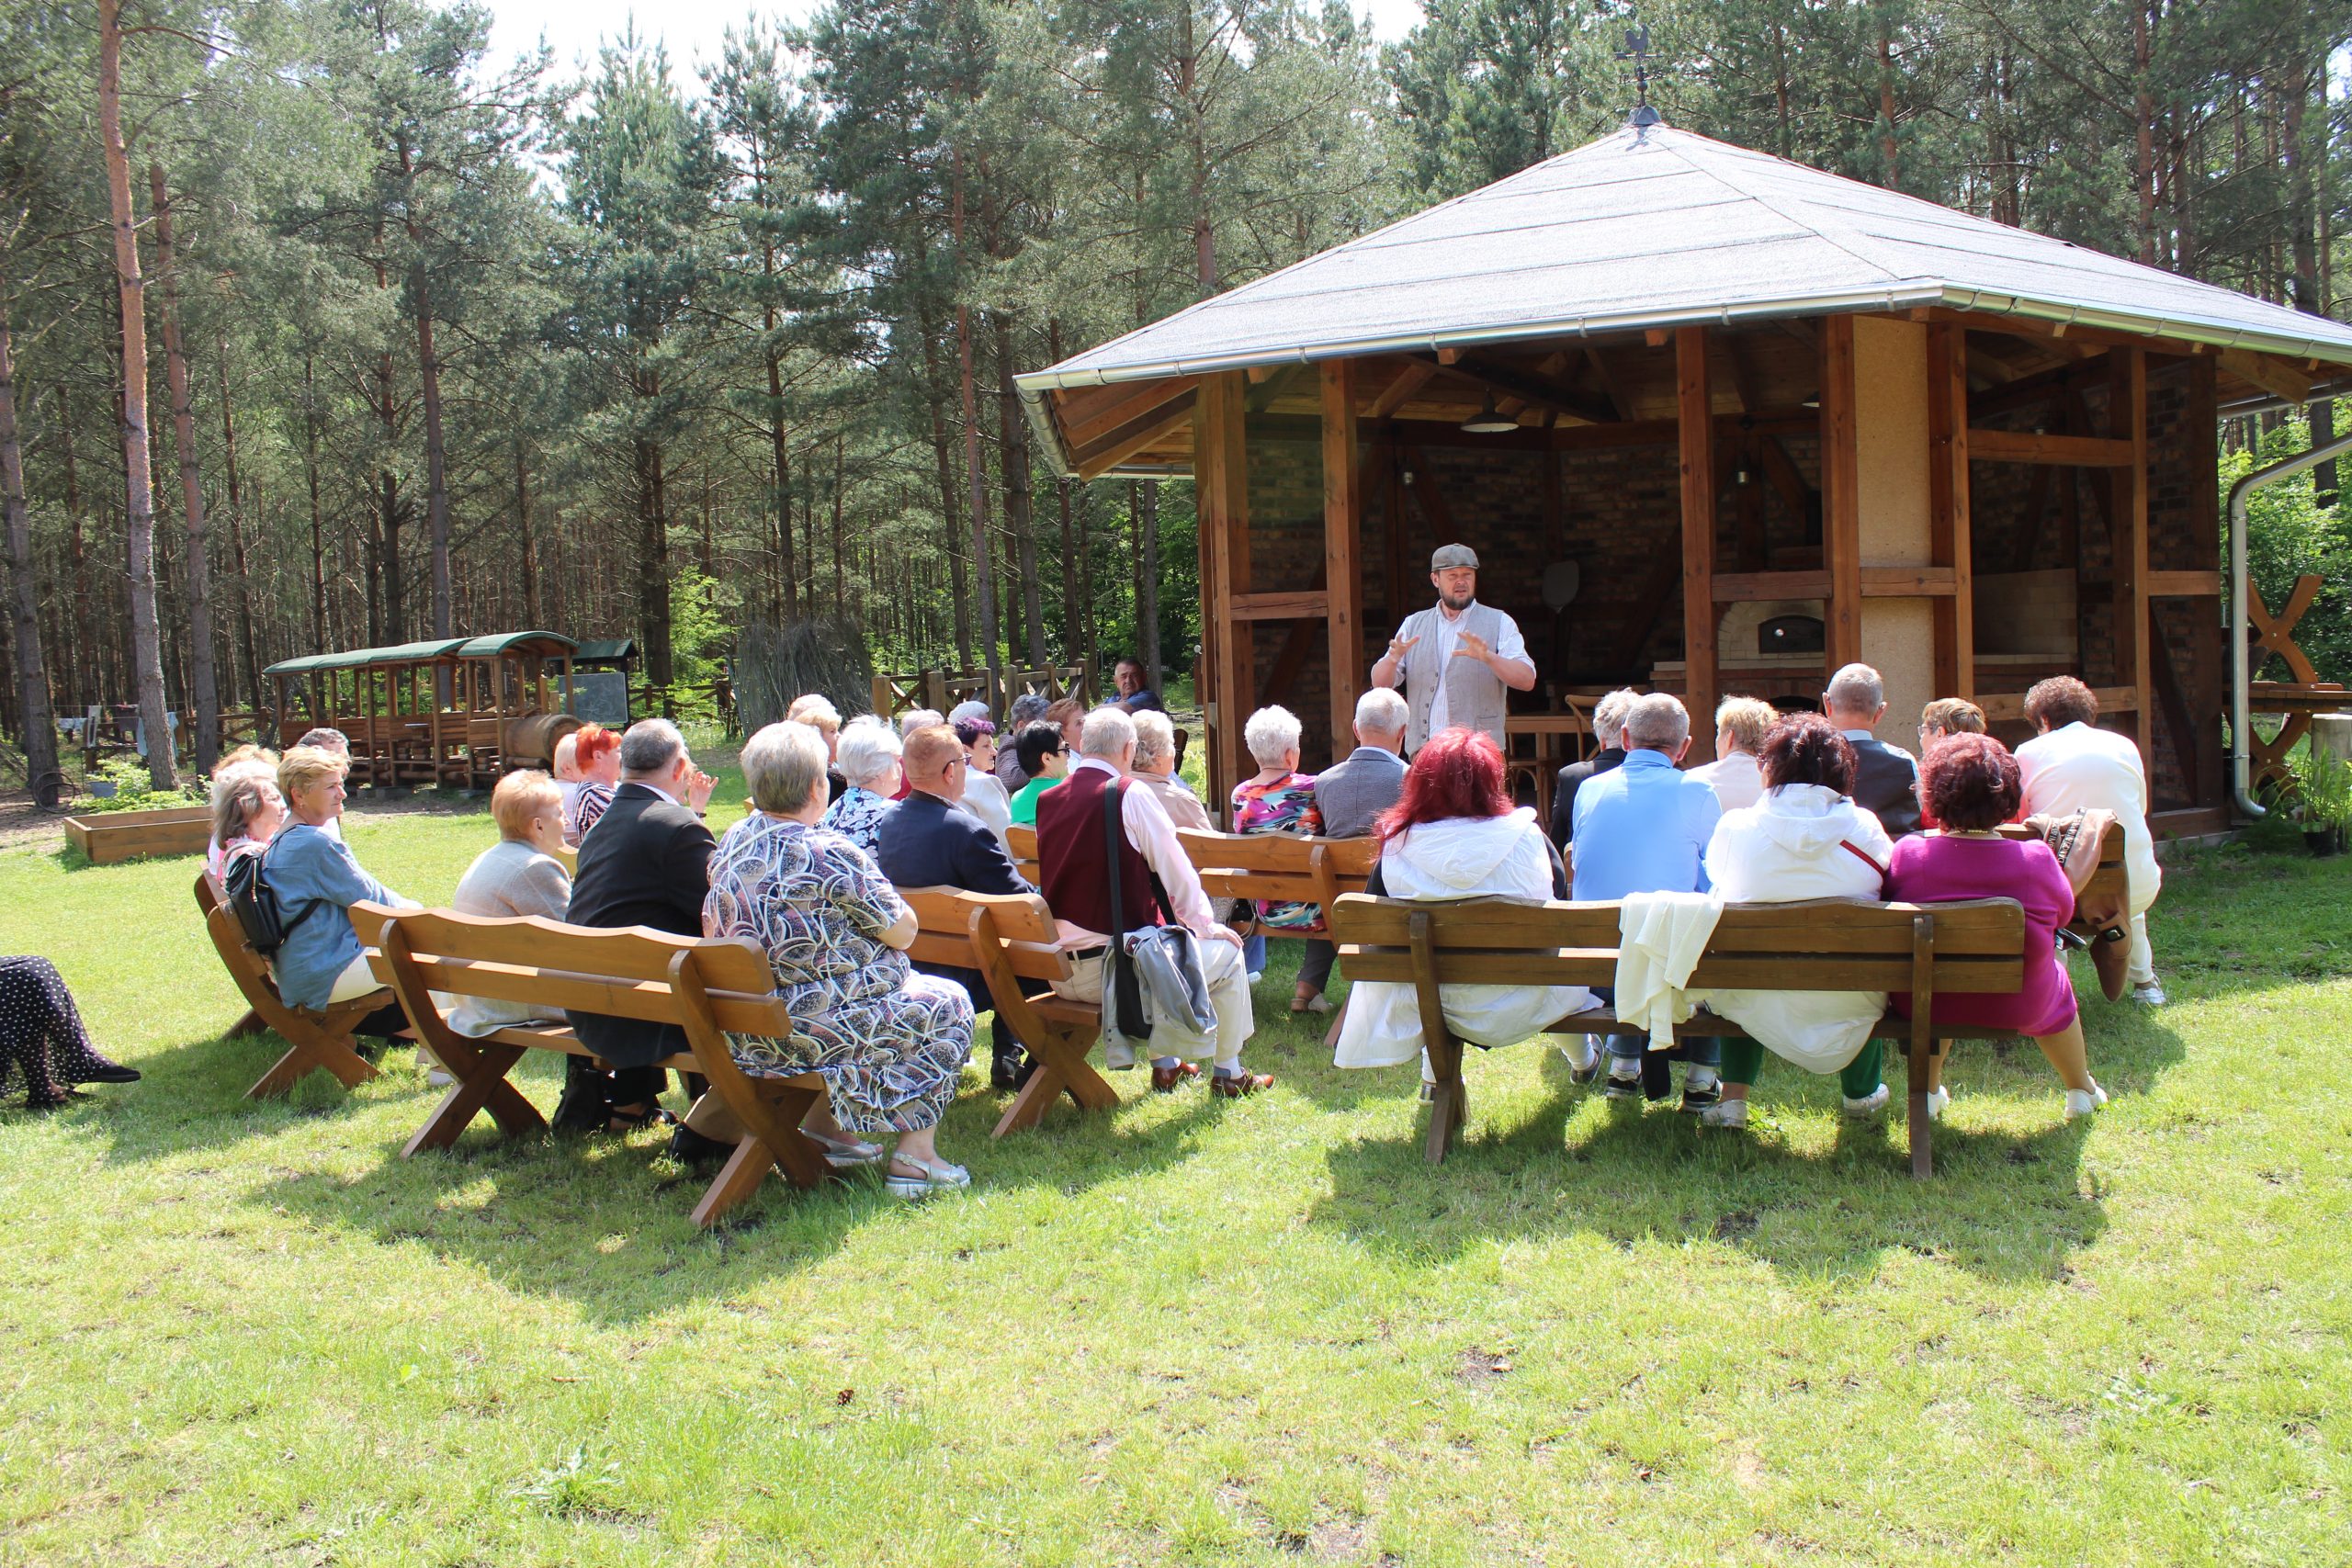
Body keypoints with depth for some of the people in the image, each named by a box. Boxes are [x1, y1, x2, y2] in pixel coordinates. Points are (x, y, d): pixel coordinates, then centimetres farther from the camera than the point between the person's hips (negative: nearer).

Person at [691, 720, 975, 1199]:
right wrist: (882, 896, 7)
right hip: (814, 1029, -8)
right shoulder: (829, 854, -21)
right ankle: (914, 1158, 10)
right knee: (949, 1005, 13)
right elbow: (903, 931, -12)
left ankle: (826, 1132, 32)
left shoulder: (732, 844, 3)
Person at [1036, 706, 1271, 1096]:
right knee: (1227, 953, 17)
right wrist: (1205, 925, 10)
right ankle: (1228, 1073, 27)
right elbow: (1175, 870, -7)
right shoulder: (1131, 796, -12)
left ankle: (1165, 1064, 43)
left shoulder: (1047, 801, 5)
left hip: (1058, 972, 7)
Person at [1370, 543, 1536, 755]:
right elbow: (1379, 683, 9)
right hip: (1423, 750, 3)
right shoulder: (1414, 624, 16)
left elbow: (1527, 681, -5)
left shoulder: (1499, 623, 7)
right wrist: (1393, 658, -14)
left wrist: (1488, 658, -22)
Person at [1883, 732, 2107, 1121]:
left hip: (1922, 1004, 0)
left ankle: (1928, 1091, 43)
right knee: (2056, 980, 34)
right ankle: (2082, 1091, 52)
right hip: (2017, 1008, 0)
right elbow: (2063, 910, 1)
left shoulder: (1907, 853, -19)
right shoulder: (2037, 859, -18)